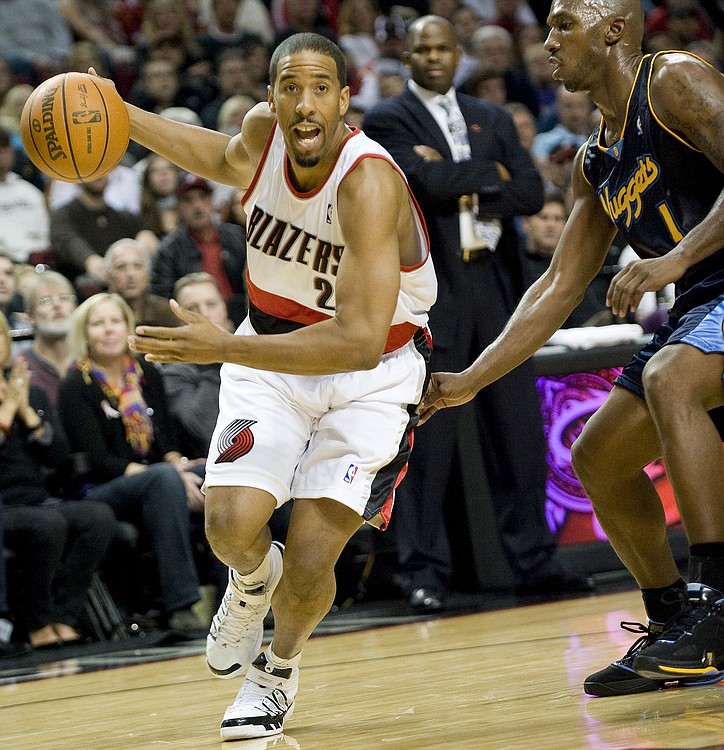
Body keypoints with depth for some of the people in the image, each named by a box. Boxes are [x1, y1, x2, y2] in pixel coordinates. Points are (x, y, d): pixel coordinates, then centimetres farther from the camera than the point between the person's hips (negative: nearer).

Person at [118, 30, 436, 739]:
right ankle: (252, 582, 21)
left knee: (312, 552, -15)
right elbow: (227, 159, 18)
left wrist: (222, 347, -42)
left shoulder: (368, 181, -31)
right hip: (274, 352, 4)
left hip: (370, 372, -4)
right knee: (231, 525, -17)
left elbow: (360, 341, -39)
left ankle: (278, 672, 18)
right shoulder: (263, 129, -12)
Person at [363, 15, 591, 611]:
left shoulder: (491, 118, 16)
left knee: (519, 428, 6)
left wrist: (466, 186, -8)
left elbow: (531, 192, 5)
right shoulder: (386, 122, 1)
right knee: (429, 438, -4)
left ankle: (534, 560, 14)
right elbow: (428, 181, -17)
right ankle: (425, 571, 3)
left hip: (496, 284, 5)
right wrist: (489, 173, -3)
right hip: (428, 289, -5)